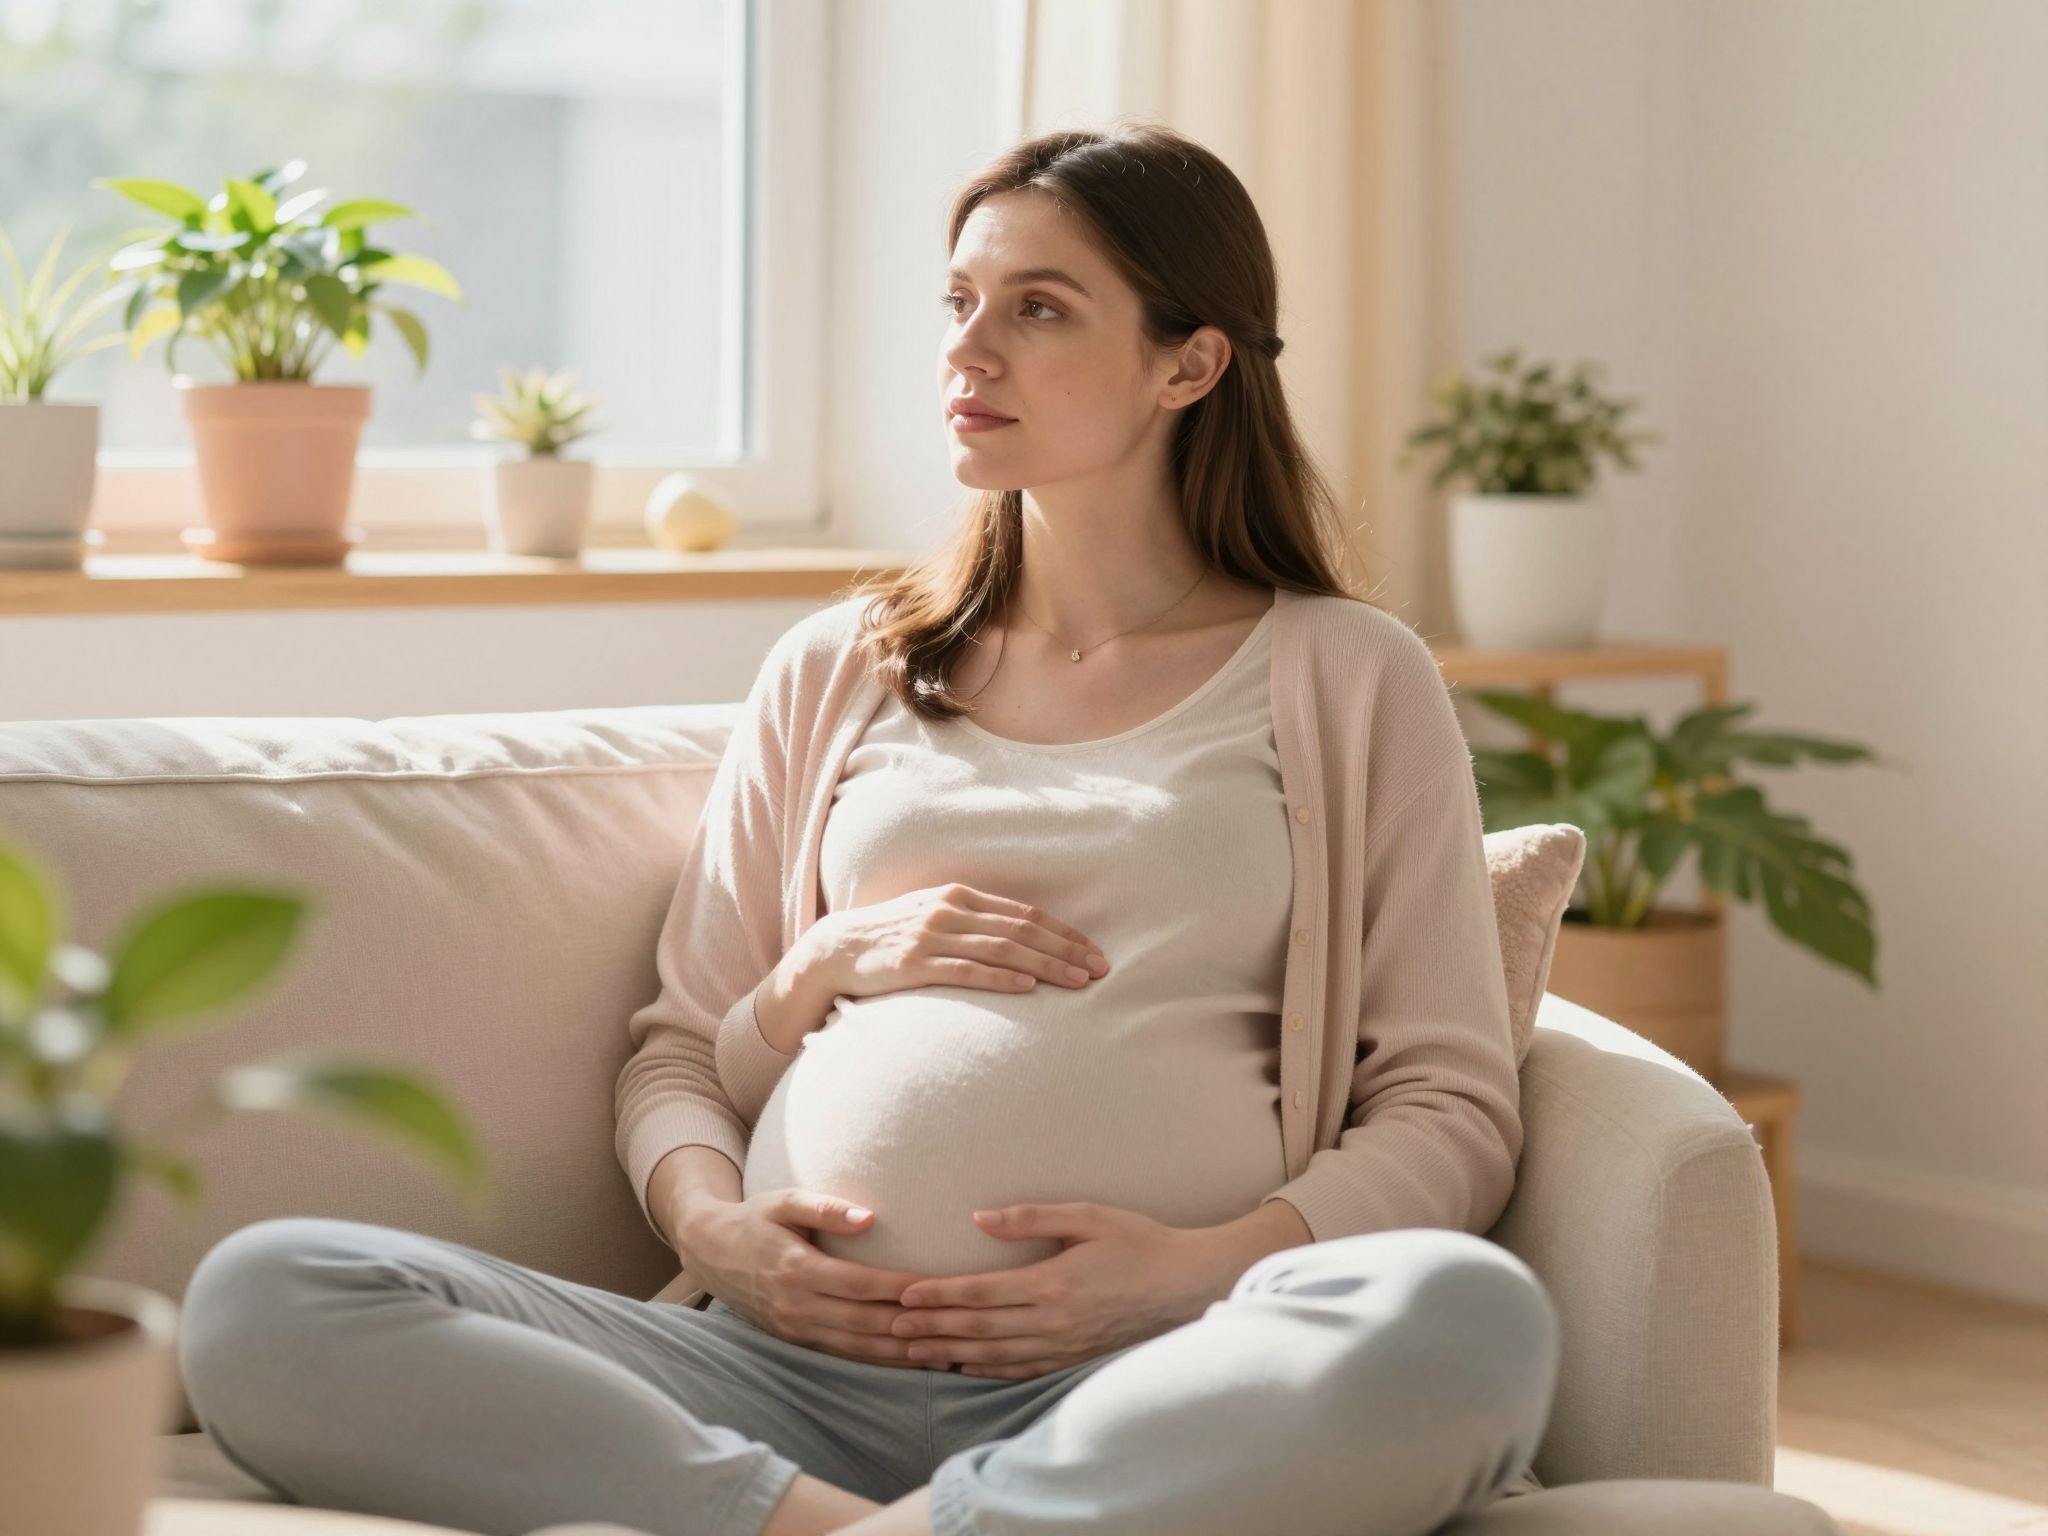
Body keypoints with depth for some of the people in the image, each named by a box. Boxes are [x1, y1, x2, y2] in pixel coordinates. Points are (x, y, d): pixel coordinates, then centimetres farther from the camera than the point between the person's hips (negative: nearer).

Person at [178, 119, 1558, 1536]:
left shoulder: (1348, 679, 15)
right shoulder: (836, 670, 24)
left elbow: (1452, 1109, 8)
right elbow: (678, 1057, 25)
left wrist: (1204, 1263, -10)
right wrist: (711, 1225, 1)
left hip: (1141, 1385, -2)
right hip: (799, 1358, 3)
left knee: (1472, 1319, -39)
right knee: (258, 1300, -22)